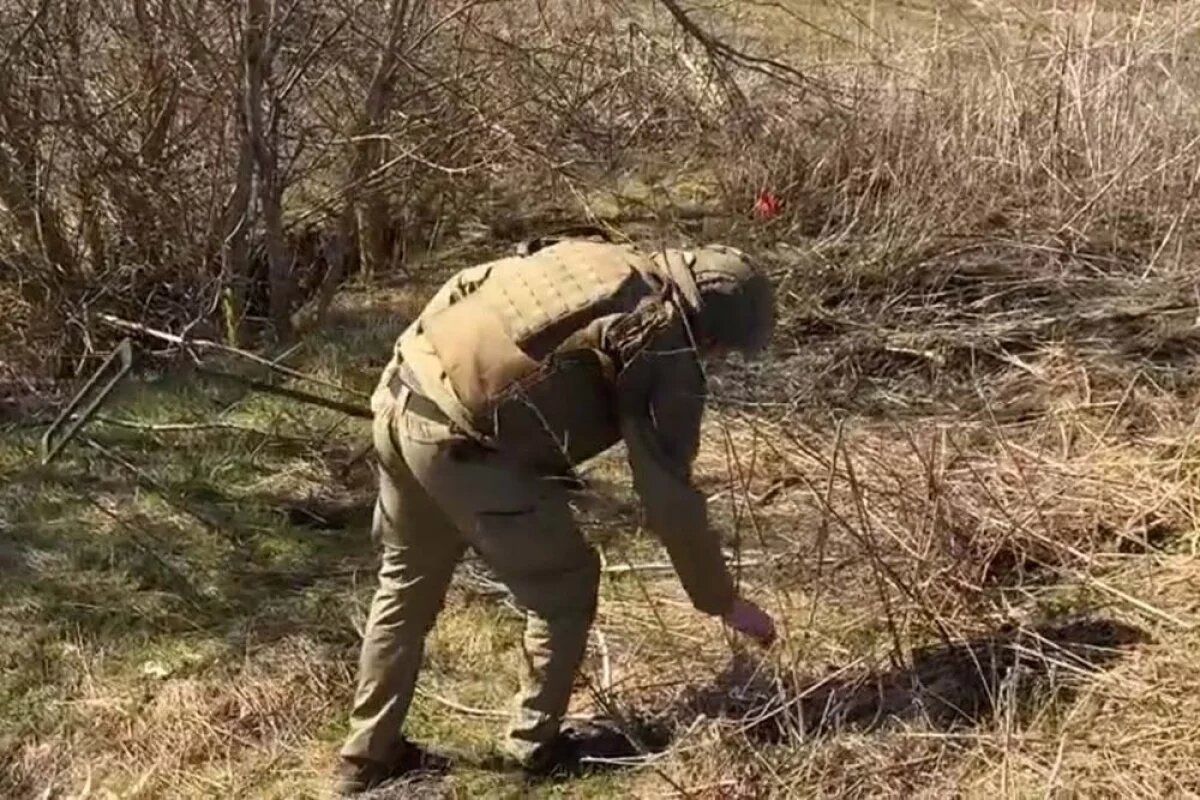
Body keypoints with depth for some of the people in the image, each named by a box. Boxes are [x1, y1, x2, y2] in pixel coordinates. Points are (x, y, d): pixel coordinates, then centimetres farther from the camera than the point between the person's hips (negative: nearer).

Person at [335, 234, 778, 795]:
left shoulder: (600, 258, 19)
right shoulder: (667, 354, -4)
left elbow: (463, 287, 23)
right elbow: (670, 497, -3)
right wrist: (725, 603, 7)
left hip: (399, 399, 9)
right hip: (459, 441, -9)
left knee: (408, 581, 24)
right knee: (565, 585, 12)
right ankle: (534, 746, 26)